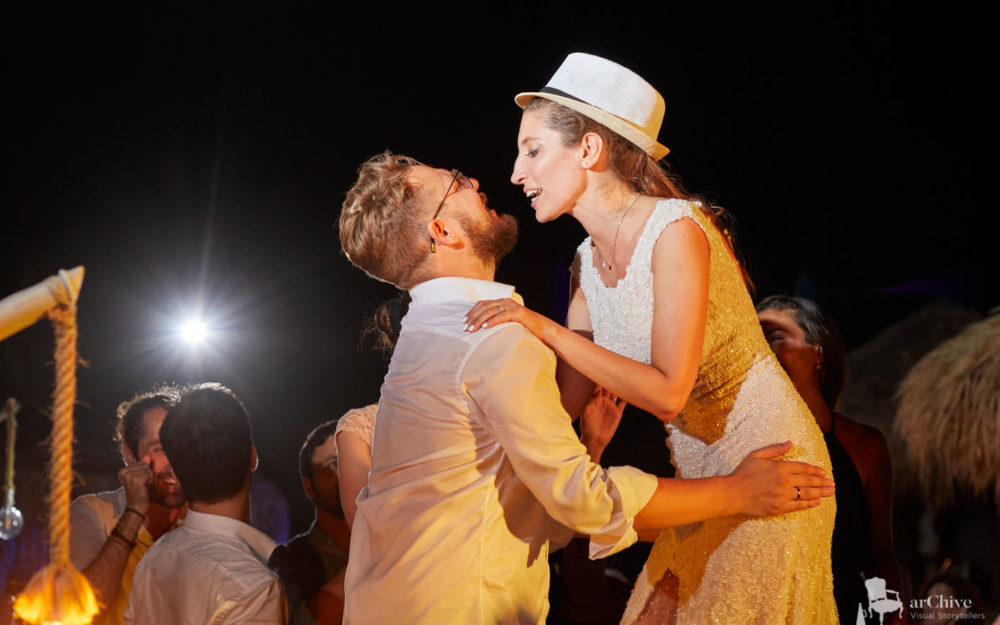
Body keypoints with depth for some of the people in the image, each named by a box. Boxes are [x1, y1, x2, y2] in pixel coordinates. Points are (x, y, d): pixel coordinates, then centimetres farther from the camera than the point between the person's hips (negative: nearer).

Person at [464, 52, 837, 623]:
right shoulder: (589, 263, 4)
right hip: (701, 473, 8)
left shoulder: (675, 230, -21)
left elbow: (667, 394, -26)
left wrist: (547, 329, -27)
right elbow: (564, 400, 7)